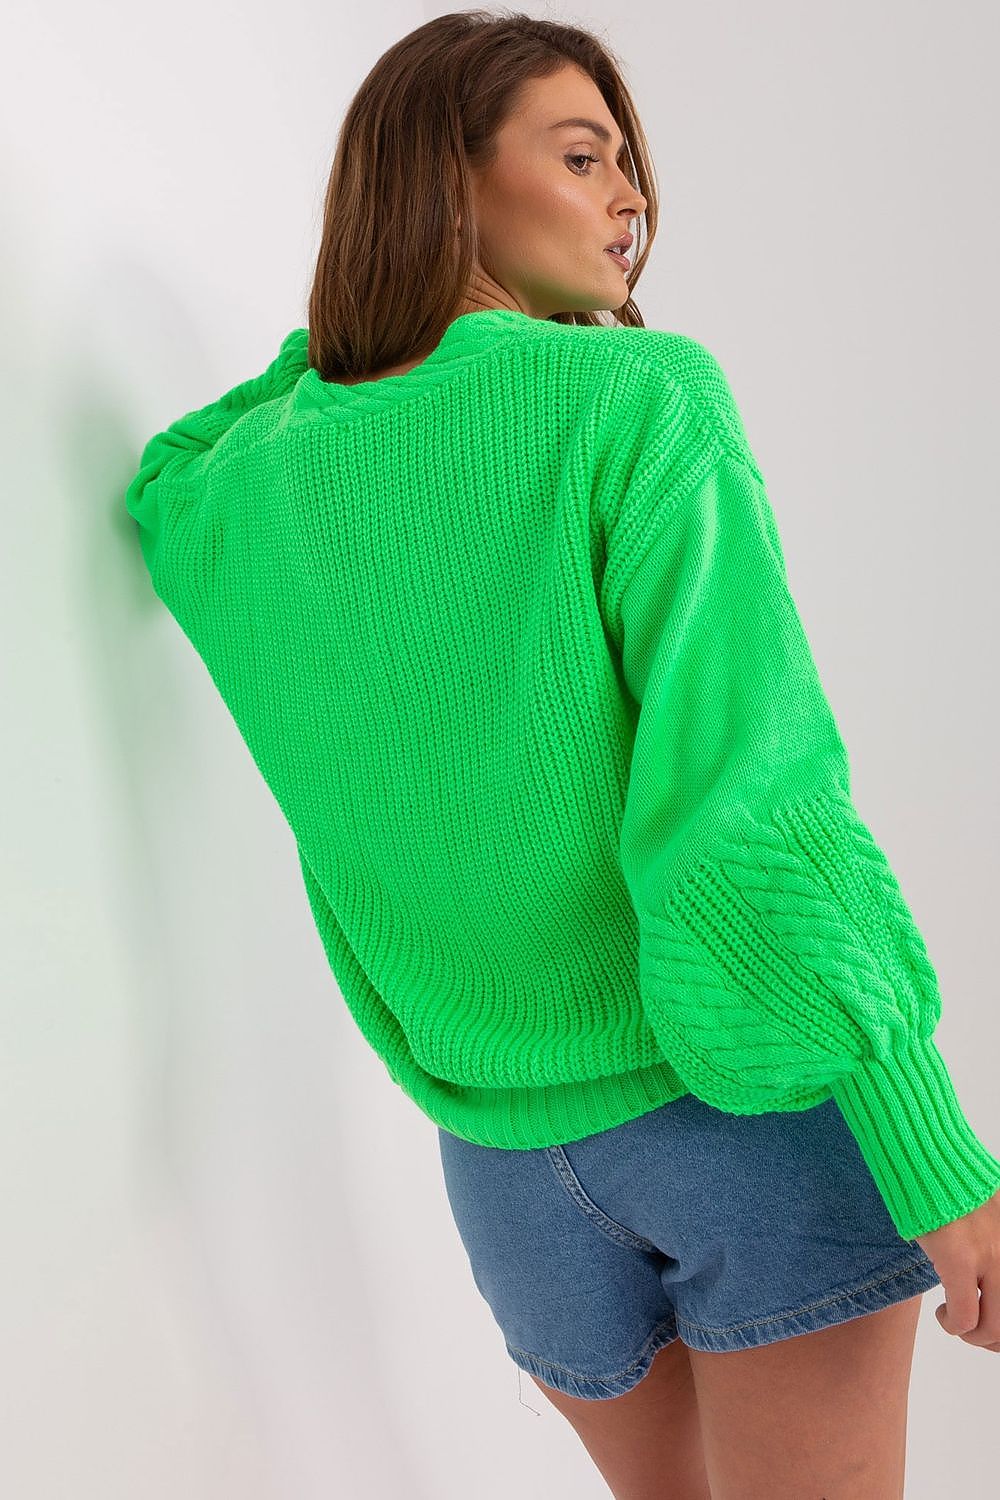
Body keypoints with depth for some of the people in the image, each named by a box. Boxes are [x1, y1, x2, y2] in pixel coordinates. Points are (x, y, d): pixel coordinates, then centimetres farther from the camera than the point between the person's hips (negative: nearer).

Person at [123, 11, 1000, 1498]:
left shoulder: (246, 490, 0)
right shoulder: (638, 395, -15)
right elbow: (746, 798, -22)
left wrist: (331, 337, 13)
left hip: (510, 1153, 5)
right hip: (761, 1096, -5)